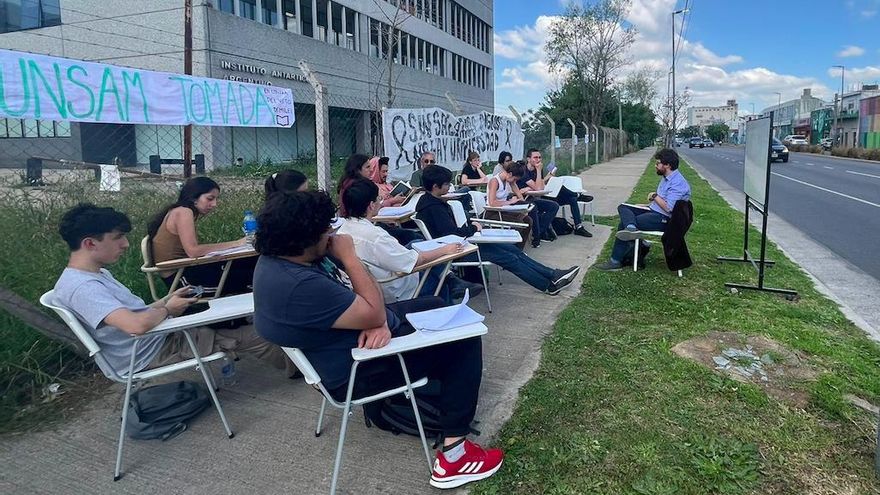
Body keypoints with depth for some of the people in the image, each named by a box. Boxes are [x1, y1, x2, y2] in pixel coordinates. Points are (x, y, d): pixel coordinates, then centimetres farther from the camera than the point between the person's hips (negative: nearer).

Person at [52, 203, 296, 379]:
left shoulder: (97, 274, 8)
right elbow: (137, 325, -37)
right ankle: (293, 365, 21)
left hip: (161, 335, 10)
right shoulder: (81, 287, -25)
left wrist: (167, 300, 2)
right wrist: (167, 309, -17)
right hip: (152, 355, -10)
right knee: (249, 336, -3)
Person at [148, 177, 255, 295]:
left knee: (249, 262, 1)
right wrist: (235, 244, -22)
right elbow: (192, 251, -26)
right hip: (178, 276, -9)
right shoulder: (183, 212, -14)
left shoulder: (181, 212, 14)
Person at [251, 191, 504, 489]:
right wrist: (349, 256, -23)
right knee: (464, 340, -6)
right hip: (361, 369, -10)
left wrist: (378, 322, -19)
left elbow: (359, 296, -1)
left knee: (435, 306, 23)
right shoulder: (300, 286, -36)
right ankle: (454, 453, -2)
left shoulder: (280, 258, -4)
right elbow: (374, 313, -28)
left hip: (367, 334, 10)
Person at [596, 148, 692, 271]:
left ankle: (616, 261, -11)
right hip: (653, 211, 10)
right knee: (623, 207, -1)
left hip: (663, 219, -10)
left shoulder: (678, 183, -18)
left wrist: (654, 196, -13)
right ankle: (631, 228, -29)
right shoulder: (667, 178, 14)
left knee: (622, 225, -15)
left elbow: (668, 208, -26)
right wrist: (647, 205, 11)